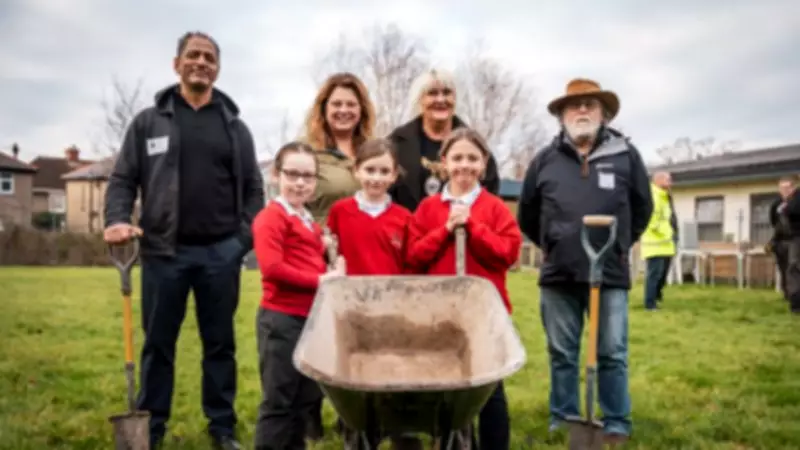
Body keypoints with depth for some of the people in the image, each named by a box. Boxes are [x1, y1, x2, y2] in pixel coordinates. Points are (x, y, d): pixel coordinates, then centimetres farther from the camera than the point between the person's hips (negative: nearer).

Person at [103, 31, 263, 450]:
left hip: (220, 252, 1)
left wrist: (247, 239, -1)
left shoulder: (234, 125, 10)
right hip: (164, 251, -1)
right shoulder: (148, 121, 6)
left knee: (220, 344, 9)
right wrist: (117, 219, -13)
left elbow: (253, 188, 10)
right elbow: (123, 179, 5)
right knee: (158, 344, 7)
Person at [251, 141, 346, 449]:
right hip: (282, 319, -9)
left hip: (312, 318, 9)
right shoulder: (271, 217, -10)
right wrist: (320, 280, -17)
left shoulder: (310, 222, 17)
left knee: (306, 397, 17)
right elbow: (271, 268, -22)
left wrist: (335, 274, 2)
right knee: (278, 400, 0)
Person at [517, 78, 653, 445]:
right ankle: (562, 421, 22)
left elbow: (642, 208, 14)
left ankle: (616, 425, 16)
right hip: (558, 274, 1)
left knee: (612, 355, 5)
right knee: (562, 355, 10)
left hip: (611, 274, -1)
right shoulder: (545, 159, 4)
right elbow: (526, 215, 15)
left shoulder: (626, 155, 3)